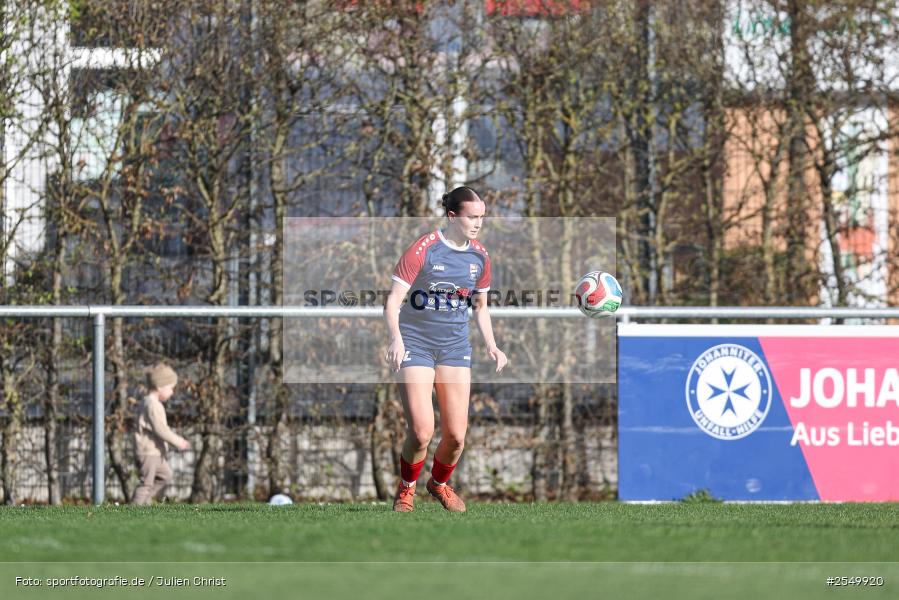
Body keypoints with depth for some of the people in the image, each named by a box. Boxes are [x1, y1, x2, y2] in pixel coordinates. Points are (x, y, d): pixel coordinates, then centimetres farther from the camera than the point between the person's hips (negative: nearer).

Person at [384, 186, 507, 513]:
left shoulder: (480, 256, 4)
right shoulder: (423, 249, -13)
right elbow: (394, 300, -14)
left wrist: (491, 345, 6)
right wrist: (396, 339, -30)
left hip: (455, 347, 5)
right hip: (416, 343, -5)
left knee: (456, 435, -2)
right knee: (421, 431, -16)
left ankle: (439, 483, 29)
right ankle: (407, 488, 13)